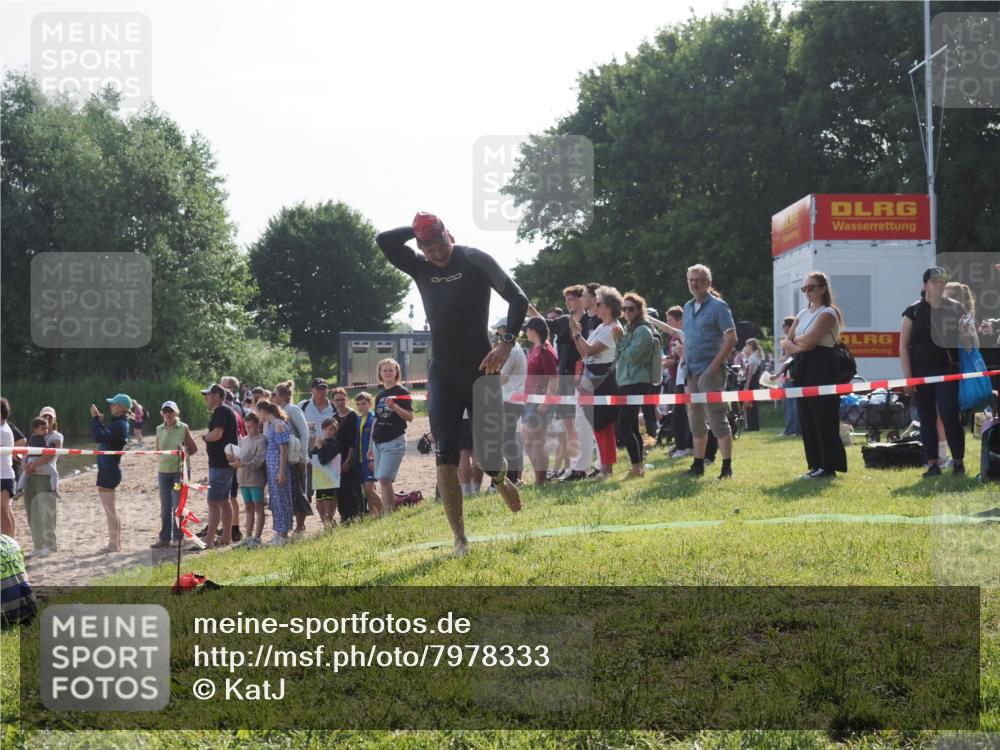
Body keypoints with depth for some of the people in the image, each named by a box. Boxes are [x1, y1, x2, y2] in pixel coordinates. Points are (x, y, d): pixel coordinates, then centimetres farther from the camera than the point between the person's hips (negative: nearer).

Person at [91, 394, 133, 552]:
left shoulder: (119, 425, -18)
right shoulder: (119, 423, 13)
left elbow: (99, 437, -26)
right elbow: (103, 437, 17)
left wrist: (95, 419, -18)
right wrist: (98, 421, 8)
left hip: (108, 470, -11)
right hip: (110, 469, 11)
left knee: (110, 509, -5)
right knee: (112, 510, 16)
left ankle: (114, 544, -2)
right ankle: (116, 544, 22)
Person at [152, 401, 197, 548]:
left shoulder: (183, 428, -2)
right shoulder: (159, 430, 8)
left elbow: (194, 448, 5)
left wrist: (183, 454, -7)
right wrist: (165, 457, 1)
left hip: (180, 471, -4)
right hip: (163, 471, 4)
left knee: (178, 506, -4)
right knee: (165, 507, 8)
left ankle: (178, 537, 6)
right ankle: (165, 538, 14)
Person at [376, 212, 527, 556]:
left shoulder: (475, 260, -4)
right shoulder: (421, 269, 9)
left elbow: (518, 298, -10)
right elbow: (383, 240, 1)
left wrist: (507, 343, -20)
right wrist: (417, 229, -2)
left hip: (480, 371, -3)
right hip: (443, 376, 3)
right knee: (445, 457, -8)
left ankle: (499, 479, 39)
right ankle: (460, 540, -6)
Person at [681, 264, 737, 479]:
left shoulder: (718, 306, -7)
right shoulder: (688, 307, 14)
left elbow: (731, 338, -13)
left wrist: (714, 366, -17)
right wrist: (684, 363, 10)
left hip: (710, 371, -8)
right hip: (692, 371, 8)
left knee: (717, 419, -10)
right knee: (695, 420, 12)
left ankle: (727, 467, -8)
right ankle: (698, 465, 20)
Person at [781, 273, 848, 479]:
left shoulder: (827, 313, -5)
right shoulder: (802, 314, 19)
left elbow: (809, 340, -17)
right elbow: (786, 343, 13)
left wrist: (795, 341, 2)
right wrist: (799, 347, -7)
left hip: (822, 368, -8)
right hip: (803, 368, 8)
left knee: (823, 417, -8)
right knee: (807, 418, 6)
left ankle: (828, 466, -6)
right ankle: (815, 464, 11)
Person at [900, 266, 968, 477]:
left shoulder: (955, 309, 5)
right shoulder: (913, 311, 3)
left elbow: (967, 342, 9)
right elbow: (903, 345, 3)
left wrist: (965, 332, -15)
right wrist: (907, 375, -4)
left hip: (947, 371, -1)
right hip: (921, 372, 1)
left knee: (950, 415, -9)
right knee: (927, 418, 5)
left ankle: (959, 461, 3)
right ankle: (933, 464, 11)